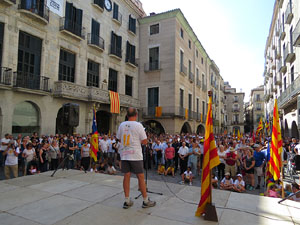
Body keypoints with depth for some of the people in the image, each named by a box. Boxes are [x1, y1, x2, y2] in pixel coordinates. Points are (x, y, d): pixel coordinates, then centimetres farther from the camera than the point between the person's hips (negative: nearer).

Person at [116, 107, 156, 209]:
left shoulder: (122, 125, 3)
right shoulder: (138, 125, -10)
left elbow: (119, 139, 13)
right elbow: (145, 141, -9)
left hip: (124, 155, 5)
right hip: (135, 156, -4)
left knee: (126, 176, 10)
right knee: (141, 177, 5)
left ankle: (127, 201, 16)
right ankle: (146, 201, 15)